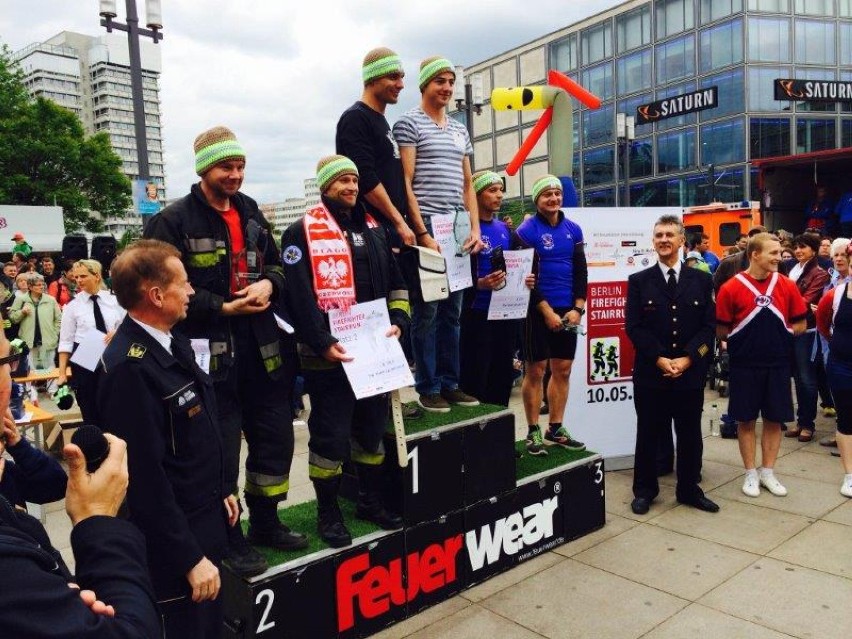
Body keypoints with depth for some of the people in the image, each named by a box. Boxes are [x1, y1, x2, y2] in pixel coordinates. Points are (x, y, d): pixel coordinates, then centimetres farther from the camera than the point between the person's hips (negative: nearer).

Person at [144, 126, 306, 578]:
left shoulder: (251, 214, 13)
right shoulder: (173, 221, -7)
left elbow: (277, 264, 18)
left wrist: (269, 284, -5)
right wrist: (223, 308, -18)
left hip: (260, 349, 7)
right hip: (210, 353, -6)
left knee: (276, 437, 14)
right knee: (220, 451, 3)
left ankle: (265, 523, 34)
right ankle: (229, 540, 22)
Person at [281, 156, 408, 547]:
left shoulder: (373, 229, 15)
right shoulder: (302, 232, -5)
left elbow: (395, 282, 17)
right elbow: (299, 297, -14)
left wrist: (397, 321, 1)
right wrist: (322, 344, -21)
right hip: (328, 355, -6)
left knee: (372, 429, 16)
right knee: (331, 436, 2)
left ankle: (370, 502, 33)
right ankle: (328, 513, 19)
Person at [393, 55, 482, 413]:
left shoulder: (460, 131, 21)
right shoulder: (409, 123, 1)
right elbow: (405, 182, -7)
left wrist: (475, 229, 7)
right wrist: (422, 232, -14)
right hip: (427, 227, -6)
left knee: (453, 311, 9)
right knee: (426, 311, -3)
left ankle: (450, 383, 17)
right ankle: (428, 388, 6)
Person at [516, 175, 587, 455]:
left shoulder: (573, 229, 9)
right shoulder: (527, 230, -6)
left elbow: (581, 271, 9)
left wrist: (578, 308, -2)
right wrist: (547, 312, -14)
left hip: (568, 311, 5)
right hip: (538, 311, -5)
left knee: (563, 370, 8)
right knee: (535, 371, 1)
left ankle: (556, 429, 19)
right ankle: (533, 432, 11)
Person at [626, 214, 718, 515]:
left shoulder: (701, 280, 6)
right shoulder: (639, 281, 2)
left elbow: (709, 326, 0)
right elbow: (633, 327, -5)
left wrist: (686, 358, -12)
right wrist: (659, 359, -14)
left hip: (691, 373, 2)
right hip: (650, 373, -1)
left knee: (690, 435, 12)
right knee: (648, 434, 8)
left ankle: (689, 489, 28)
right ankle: (644, 490, 22)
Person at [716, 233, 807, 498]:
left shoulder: (787, 285, 0)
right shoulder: (731, 288, -9)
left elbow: (801, 325, 6)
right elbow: (721, 331, -4)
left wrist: (777, 334, -3)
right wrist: (744, 339, -7)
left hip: (778, 365, 3)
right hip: (744, 366, -2)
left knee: (774, 419, 10)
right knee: (746, 420, 7)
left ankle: (768, 472, 25)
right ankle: (751, 474, 21)